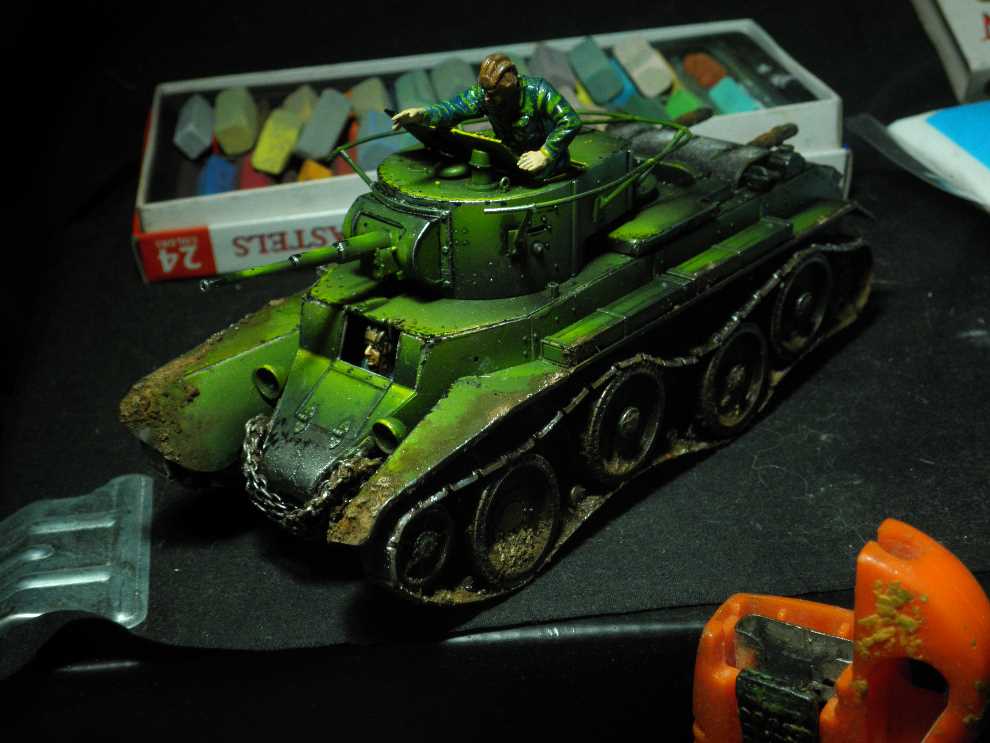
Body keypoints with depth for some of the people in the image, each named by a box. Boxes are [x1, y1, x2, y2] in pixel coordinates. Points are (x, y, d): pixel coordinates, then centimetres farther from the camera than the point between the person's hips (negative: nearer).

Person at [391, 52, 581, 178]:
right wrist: (422, 114, -45)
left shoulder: (537, 91, -26)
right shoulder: (483, 93, -12)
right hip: (510, 156, 5)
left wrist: (545, 155, -38)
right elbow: (454, 108, -25)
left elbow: (571, 122, -30)